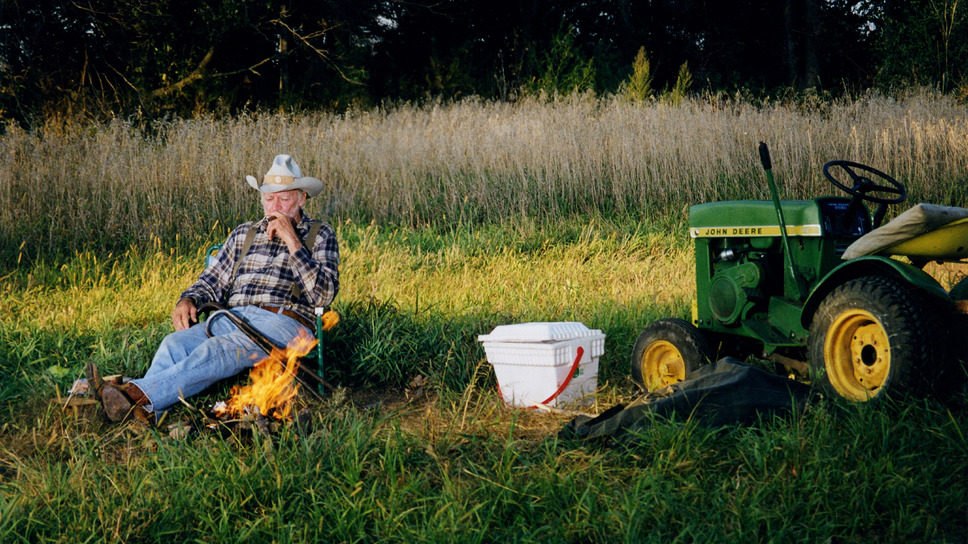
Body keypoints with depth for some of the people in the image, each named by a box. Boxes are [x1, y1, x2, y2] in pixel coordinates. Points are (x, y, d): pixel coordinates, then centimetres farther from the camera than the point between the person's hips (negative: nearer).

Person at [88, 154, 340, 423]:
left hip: (282, 323, -5)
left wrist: (291, 240, -7)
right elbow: (213, 280, 24)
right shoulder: (244, 234, 25)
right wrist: (188, 300, 0)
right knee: (174, 343, -25)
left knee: (215, 351, -34)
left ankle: (138, 395, -51)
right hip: (232, 318, 5)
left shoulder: (320, 235, 12)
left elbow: (324, 294, -3)